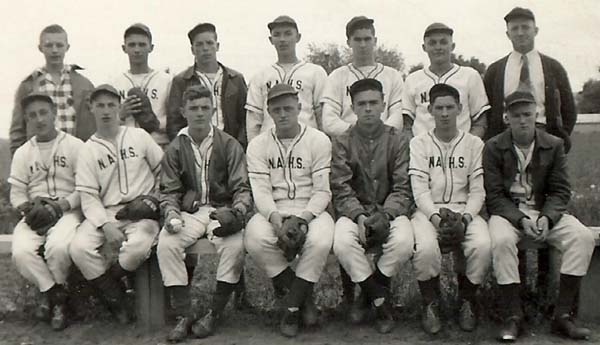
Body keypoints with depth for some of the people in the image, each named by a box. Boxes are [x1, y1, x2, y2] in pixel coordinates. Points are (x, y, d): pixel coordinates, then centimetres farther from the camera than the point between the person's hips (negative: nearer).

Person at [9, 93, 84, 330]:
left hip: (67, 211, -3)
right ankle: (57, 296, -3)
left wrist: (61, 205, -17)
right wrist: (28, 209, -11)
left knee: (57, 247, -34)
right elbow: (16, 192, 10)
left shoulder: (75, 146, 1)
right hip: (35, 214, 3)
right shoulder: (22, 152, 14)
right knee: (21, 252, -27)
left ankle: (50, 293, -1)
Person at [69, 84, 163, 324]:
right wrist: (107, 226, -15)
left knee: (137, 246, -33)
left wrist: (155, 199, 0)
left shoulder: (139, 136, 9)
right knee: (79, 248, -26)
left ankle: (106, 281, 0)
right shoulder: (87, 150, 8)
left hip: (141, 213, -1)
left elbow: (164, 171, 13)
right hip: (105, 213, 2)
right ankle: (115, 300, -6)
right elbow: (88, 196, -1)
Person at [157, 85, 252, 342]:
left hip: (221, 210, -1)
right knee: (166, 245, -27)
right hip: (188, 212, 2)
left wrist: (237, 210, -18)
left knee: (235, 246, -31)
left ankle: (214, 314, -16)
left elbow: (242, 188, 2)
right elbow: (169, 191, 8)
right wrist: (171, 212, -12)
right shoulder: (175, 149, 9)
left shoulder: (229, 145, 4)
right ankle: (184, 316, -16)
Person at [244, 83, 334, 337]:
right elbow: (261, 191, -3)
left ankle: (291, 307, -13)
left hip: (311, 210, -1)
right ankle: (303, 297, -9)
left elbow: (322, 191, -3)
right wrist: (275, 218, -22)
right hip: (273, 212, 2)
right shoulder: (257, 145, 8)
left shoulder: (319, 140, 2)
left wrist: (303, 218, -20)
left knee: (320, 241, -35)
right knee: (254, 240, -31)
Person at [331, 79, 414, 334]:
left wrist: (385, 215, -21)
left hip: (391, 210, 0)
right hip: (354, 212, 0)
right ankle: (381, 300, -10)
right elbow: (341, 190, -3)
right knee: (342, 243, -32)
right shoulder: (342, 142, 5)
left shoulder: (398, 140, 4)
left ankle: (369, 294, -4)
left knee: (404, 242, -32)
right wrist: (360, 217, -21)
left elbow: (402, 189, -3)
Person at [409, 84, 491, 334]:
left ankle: (467, 300, 0)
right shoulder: (418, 144, 6)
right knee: (425, 248, -33)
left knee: (483, 246, -29)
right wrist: (436, 217, -19)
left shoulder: (474, 144, 10)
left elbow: (477, 190, 3)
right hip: (428, 210, -1)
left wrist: (465, 218, -14)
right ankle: (430, 303, -4)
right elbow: (419, 189, -3)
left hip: (465, 211, 1)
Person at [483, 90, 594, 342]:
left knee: (583, 237, -23)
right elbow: (494, 195, -5)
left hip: (545, 211, 3)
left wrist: (546, 218, -15)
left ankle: (562, 315, -17)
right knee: (501, 241, -35)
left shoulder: (554, 145, 6)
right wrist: (521, 220, -19)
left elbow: (560, 191, 4)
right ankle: (513, 317, -23)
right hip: (507, 212, -2)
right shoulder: (493, 147, -1)